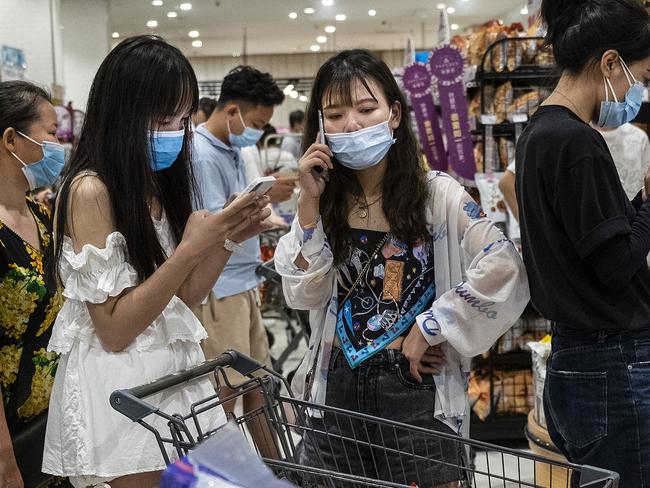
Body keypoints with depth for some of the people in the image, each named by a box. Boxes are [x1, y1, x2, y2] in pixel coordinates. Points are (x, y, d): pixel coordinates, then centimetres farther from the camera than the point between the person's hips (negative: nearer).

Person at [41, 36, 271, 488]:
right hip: (122, 388, -7)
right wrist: (190, 249, -23)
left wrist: (229, 239, -6)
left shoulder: (156, 186, 7)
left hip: (173, 373, 8)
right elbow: (113, 330, -19)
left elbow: (181, 299, 8)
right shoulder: (90, 191, -17)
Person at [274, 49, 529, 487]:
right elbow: (304, 295, -5)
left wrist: (430, 328, -15)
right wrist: (310, 203, -9)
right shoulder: (326, 201, 5)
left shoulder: (436, 195, -7)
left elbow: (503, 267, -19)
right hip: (336, 389, 4)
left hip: (416, 389, -3)